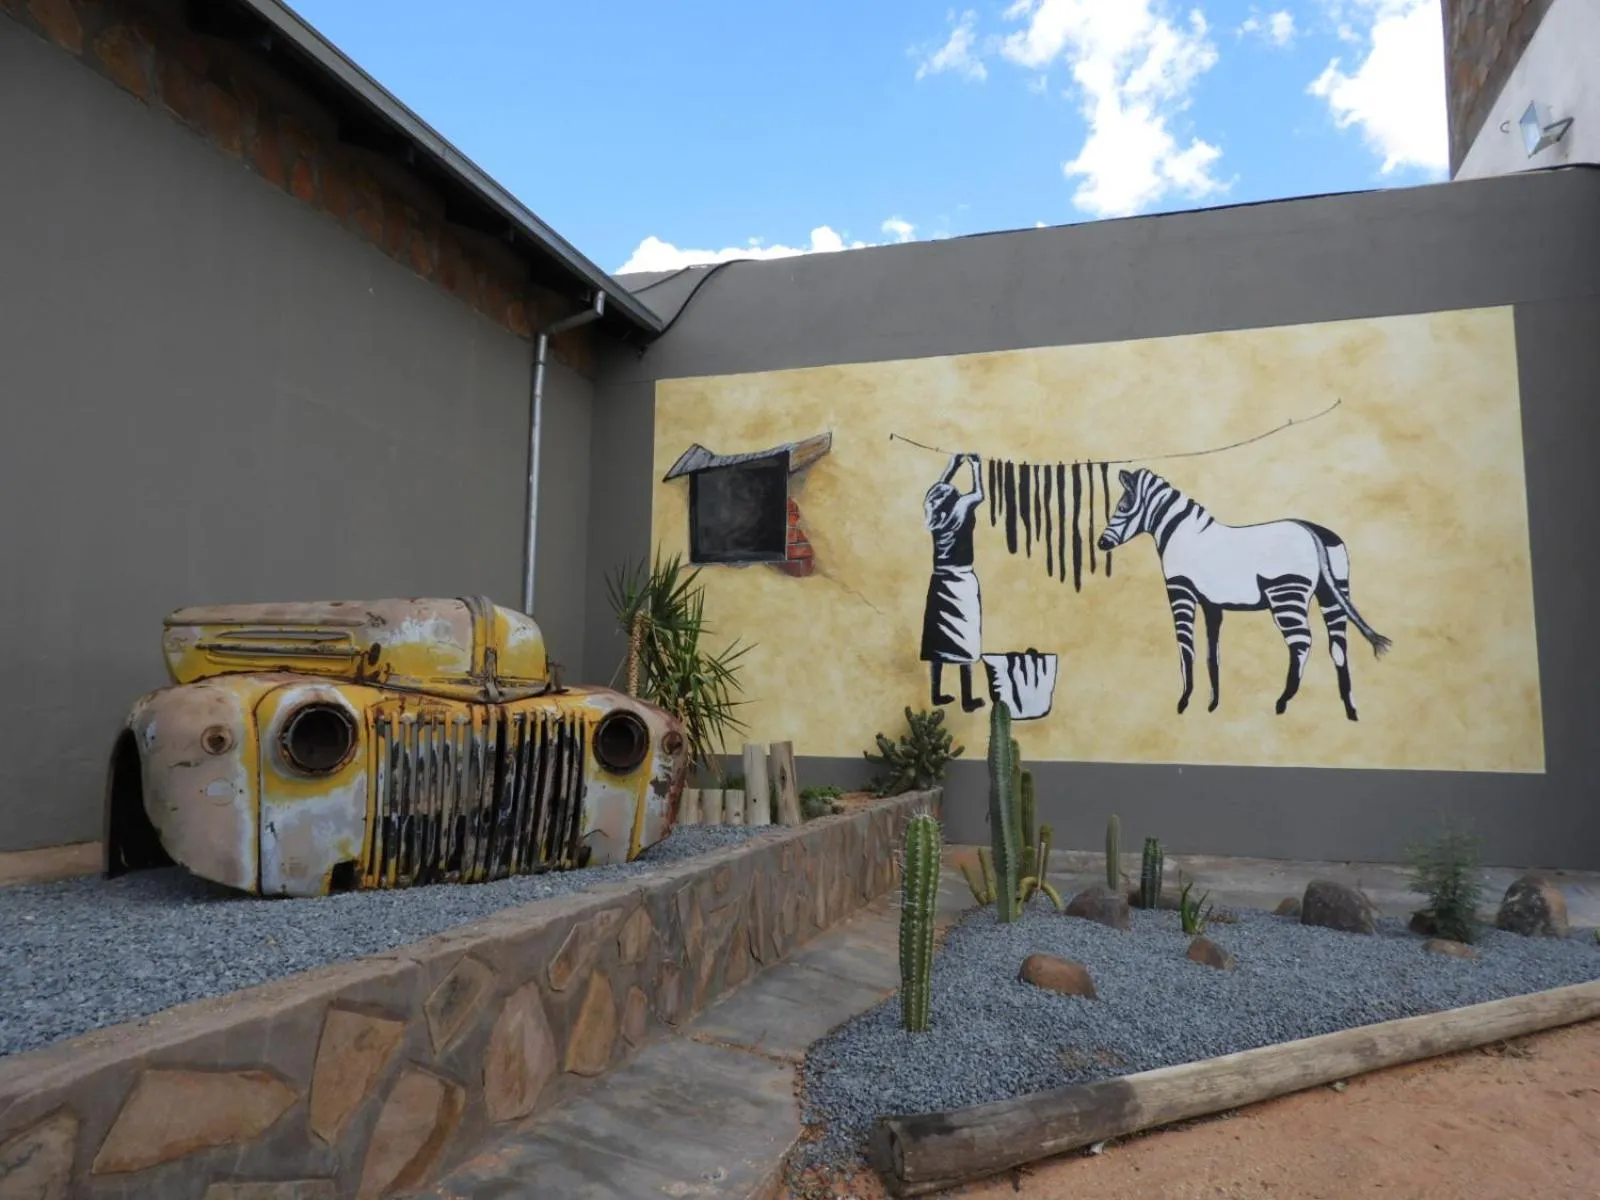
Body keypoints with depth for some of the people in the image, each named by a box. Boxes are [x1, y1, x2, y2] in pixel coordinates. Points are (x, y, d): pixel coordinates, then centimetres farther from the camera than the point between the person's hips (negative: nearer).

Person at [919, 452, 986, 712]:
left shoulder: (934, 514, 0)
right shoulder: (961, 511, -13)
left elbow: (941, 487, 18)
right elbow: (979, 494, 5)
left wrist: (955, 464, 24)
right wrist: (975, 465, 13)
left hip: (940, 581, 5)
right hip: (962, 582, -5)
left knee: (938, 640, 9)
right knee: (965, 641, -1)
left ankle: (937, 695, 15)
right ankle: (967, 700, 3)